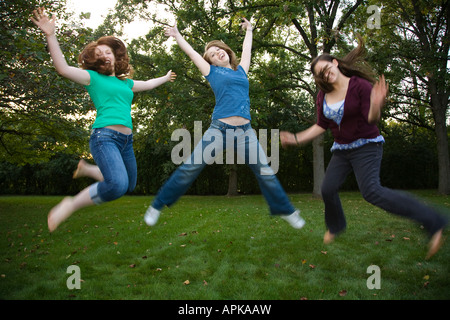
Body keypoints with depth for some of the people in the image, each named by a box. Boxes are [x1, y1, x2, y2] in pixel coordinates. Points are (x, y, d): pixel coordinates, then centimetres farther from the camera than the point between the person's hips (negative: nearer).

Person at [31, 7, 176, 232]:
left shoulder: (125, 82, 23)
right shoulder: (93, 77, 7)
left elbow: (148, 84, 42)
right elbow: (63, 68, -9)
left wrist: (165, 78, 55)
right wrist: (50, 36, -19)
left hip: (126, 139, 7)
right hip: (104, 136, -7)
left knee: (129, 185, 18)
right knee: (117, 185, -29)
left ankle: (87, 169, 35)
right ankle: (70, 206, -9)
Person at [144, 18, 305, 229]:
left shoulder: (241, 69, 19)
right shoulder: (212, 71, 11)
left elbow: (246, 50, 36)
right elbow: (191, 52, 22)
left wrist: (248, 31, 51)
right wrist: (177, 36, 35)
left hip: (245, 132, 3)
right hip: (219, 130, -3)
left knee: (266, 174, 4)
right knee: (189, 169, -4)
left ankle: (285, 211, 21)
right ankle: (157, 206, 10)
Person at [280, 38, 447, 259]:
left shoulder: (360, 85, -14)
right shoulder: (323, 95, 3)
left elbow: (372, 119, -20)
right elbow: (321, 126, 10)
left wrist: (376, 105, -42)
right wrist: (296, 139, 3)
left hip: (366, 146, -7)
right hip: (341, 149, 7)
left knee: (371, 191, -24)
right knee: (328, 189, 7)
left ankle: (433, 222, -19)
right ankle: (335, 226, 39)